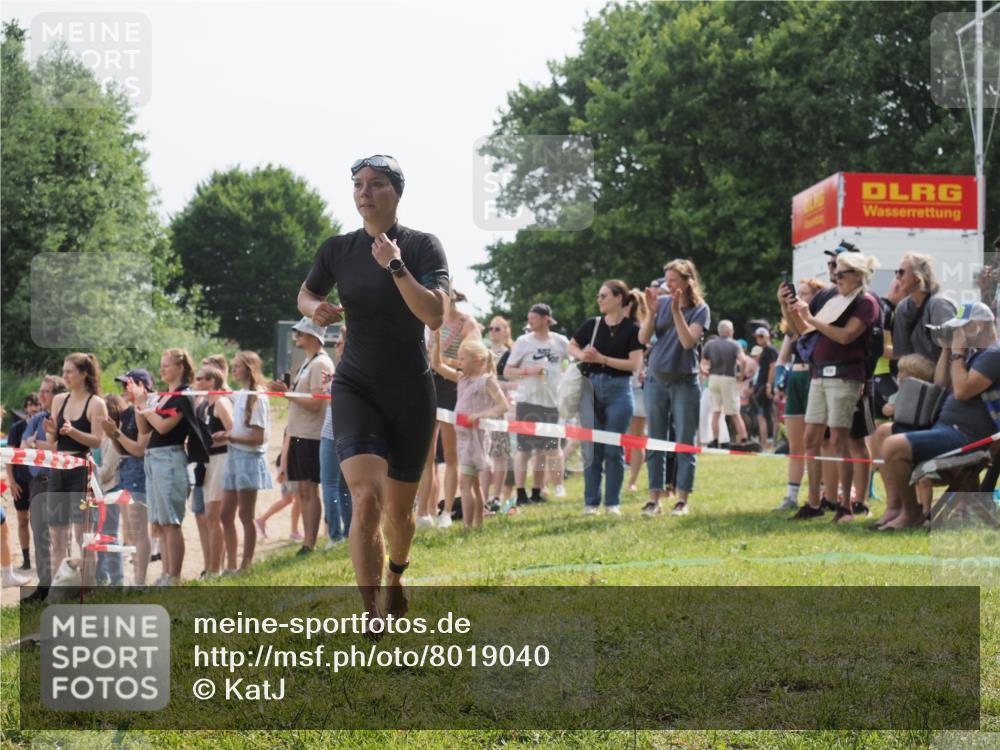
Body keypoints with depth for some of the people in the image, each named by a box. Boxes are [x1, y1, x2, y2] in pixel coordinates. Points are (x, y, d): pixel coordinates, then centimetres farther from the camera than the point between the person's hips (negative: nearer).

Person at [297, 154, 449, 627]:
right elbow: (306, 294, 19)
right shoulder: (337, 250, 1)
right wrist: (315, 309, -4)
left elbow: (435, 316, -20)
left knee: (398, 510, 11)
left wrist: (395, 266, -29)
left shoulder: (422, 247, -7)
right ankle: (373, 618, -17)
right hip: (356, 389, 0)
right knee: (366, 499, -22)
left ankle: (396, 575, 46)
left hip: (411, 393, 0)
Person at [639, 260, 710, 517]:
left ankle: (682, 500, 4)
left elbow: (688, 341, -18)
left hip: (684, 382, -3)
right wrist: (652, 311, -15)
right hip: (656, 380, 3)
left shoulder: (700, 309, -4)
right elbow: (643, 338, -2)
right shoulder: (660, 302, 3)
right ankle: (654, 499, 7)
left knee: (684, 443, 0)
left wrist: (676, 310, -22)